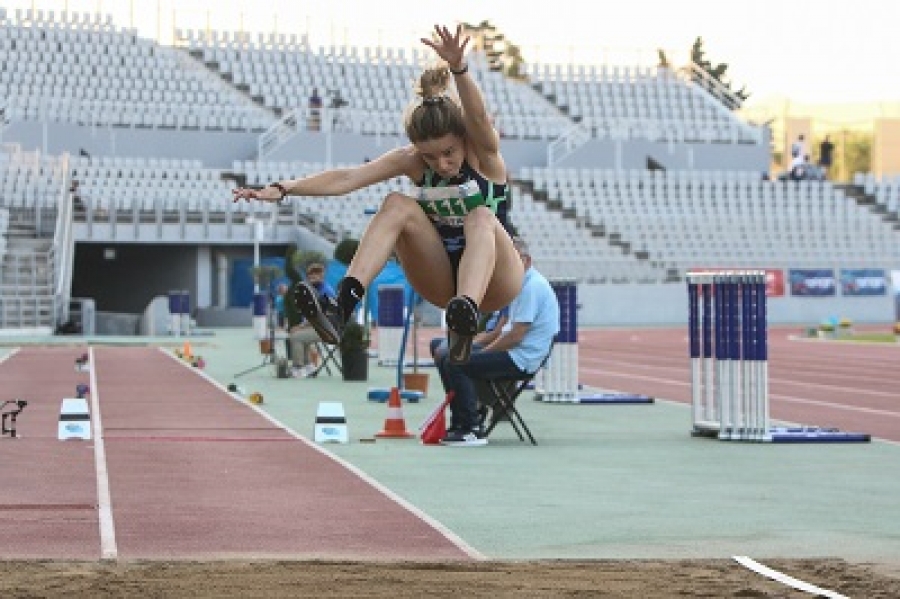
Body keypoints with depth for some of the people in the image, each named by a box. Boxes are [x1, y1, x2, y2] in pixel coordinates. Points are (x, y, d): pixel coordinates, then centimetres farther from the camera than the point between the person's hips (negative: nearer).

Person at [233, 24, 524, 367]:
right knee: (398, 204, -21)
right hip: (441, 280, 3)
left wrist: (458, 68, -55)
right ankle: (342, 307, -37)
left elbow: (478, 117, -36)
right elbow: (347, 178, -15)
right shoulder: (411, 160, -5)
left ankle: (465, 317, -60)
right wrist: (282, 189, -29)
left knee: (481, 217, -34)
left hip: (493, 282, -3)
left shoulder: (484, 154, -13)